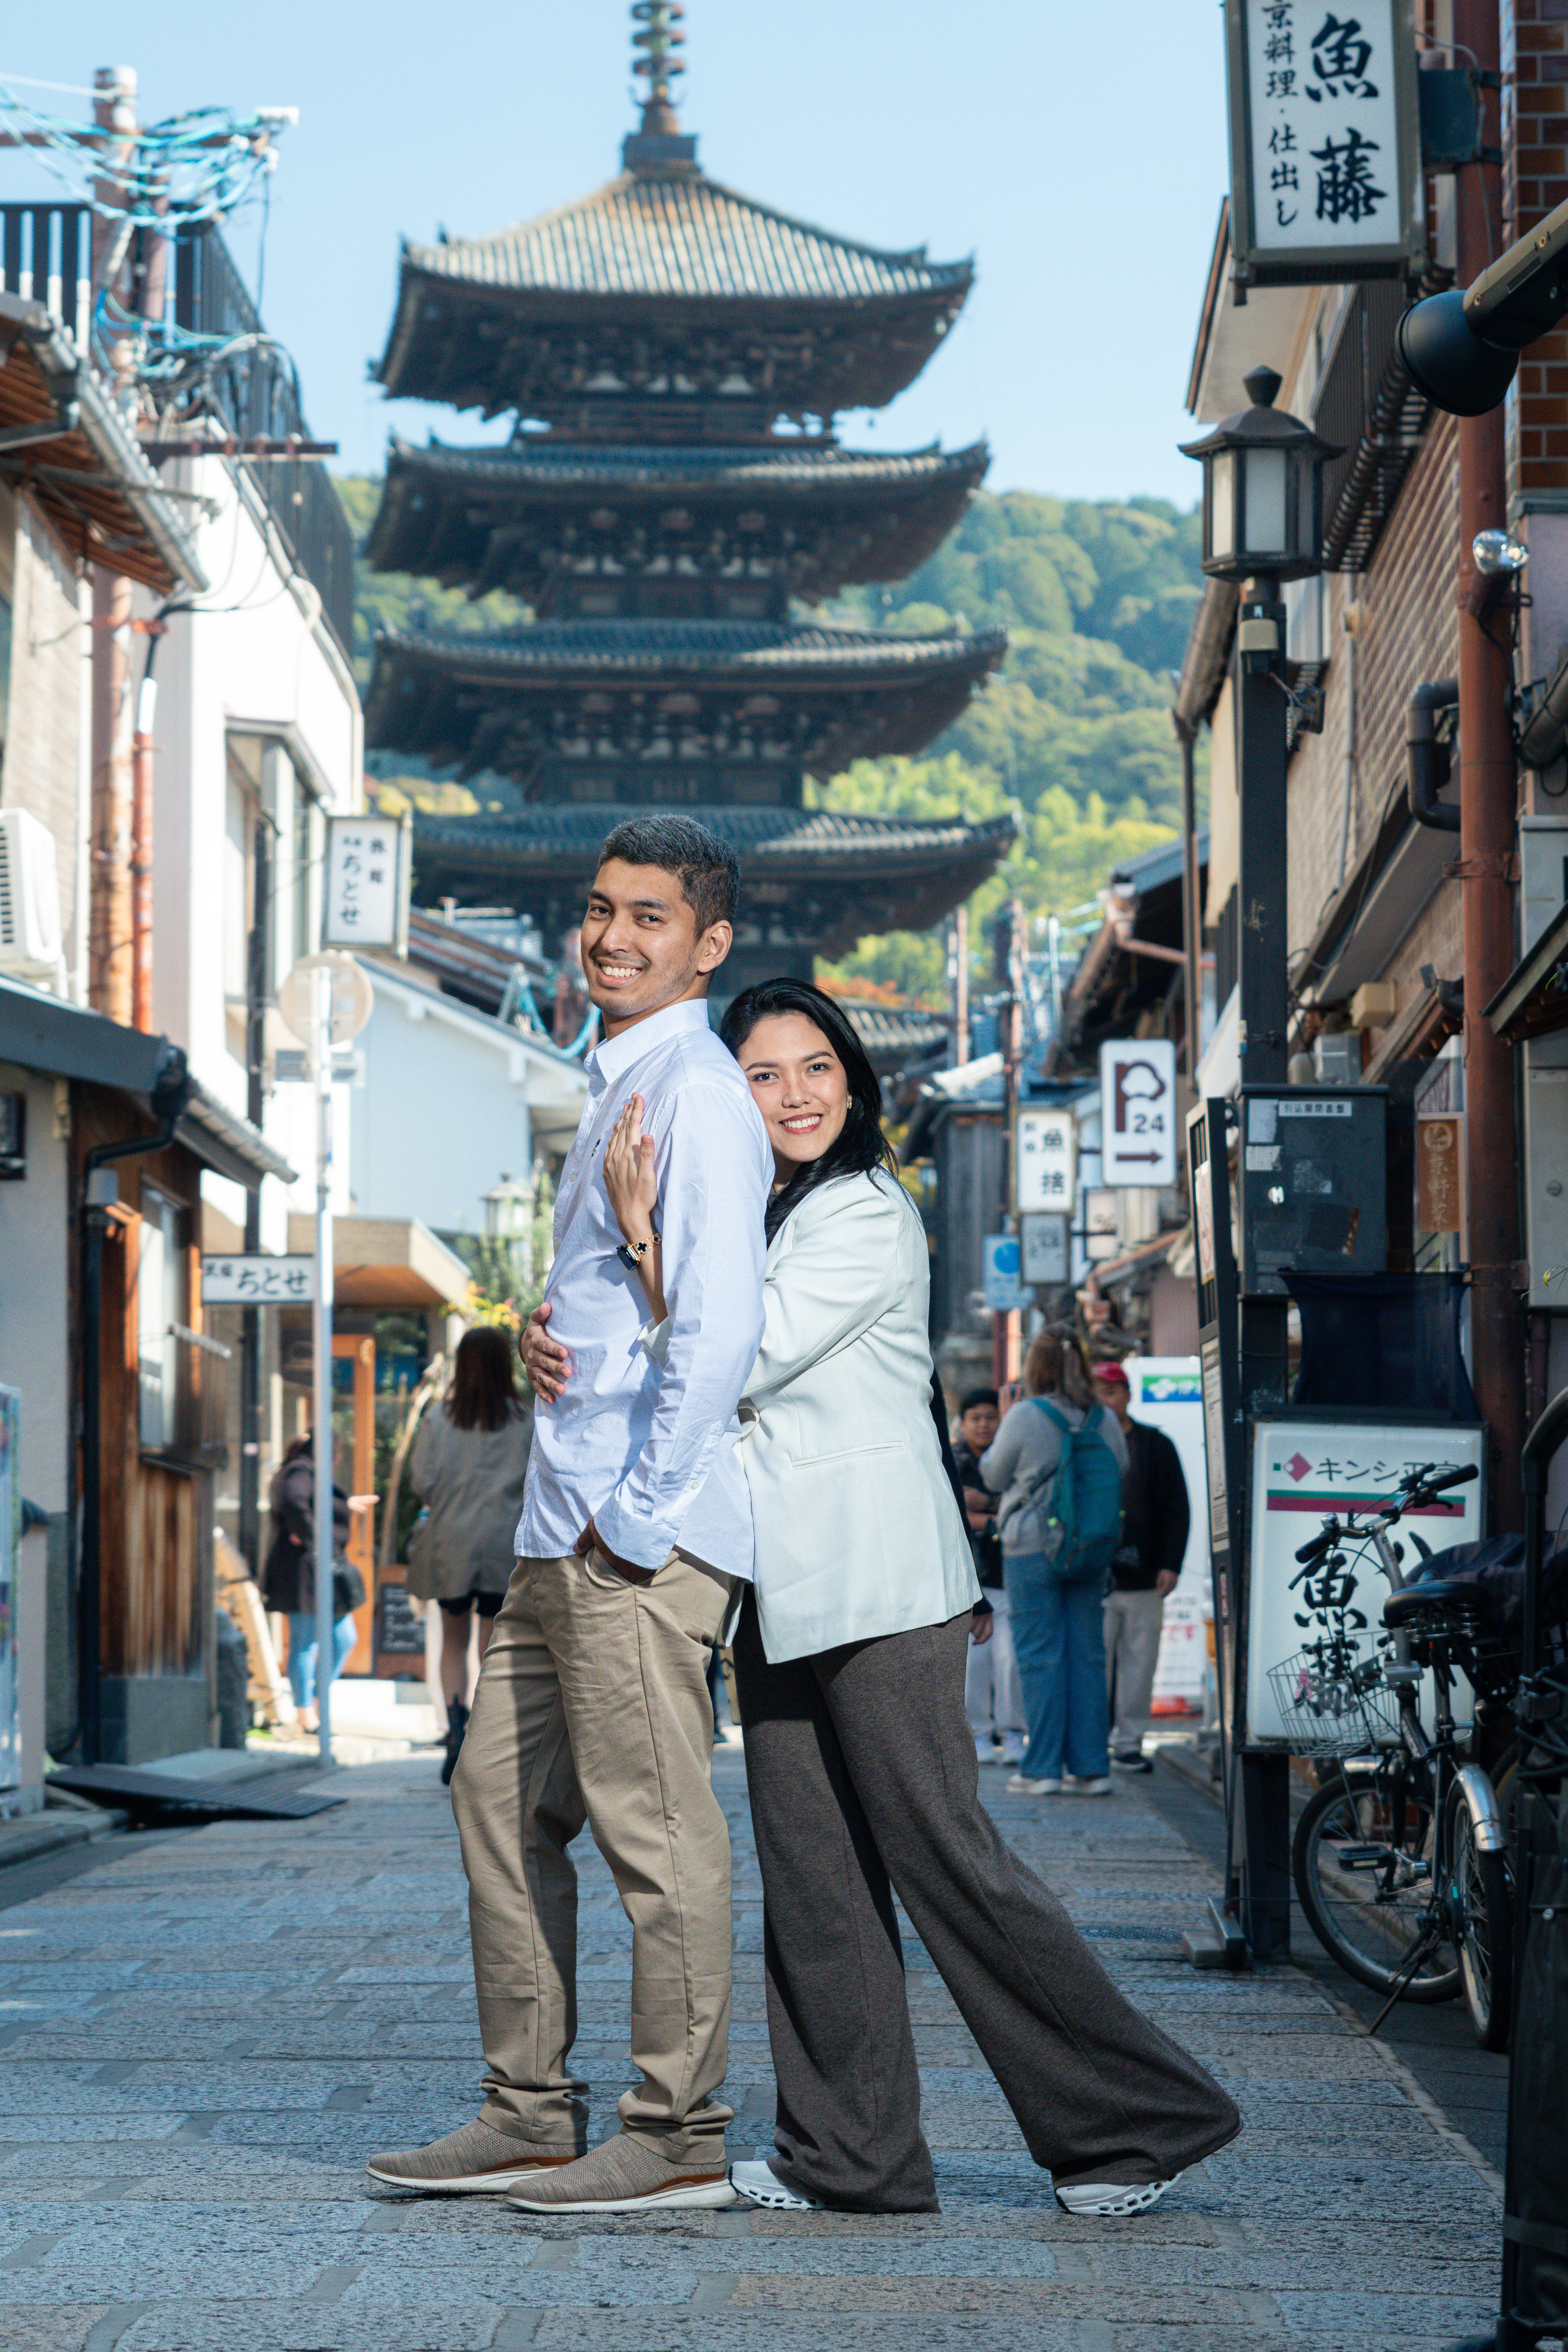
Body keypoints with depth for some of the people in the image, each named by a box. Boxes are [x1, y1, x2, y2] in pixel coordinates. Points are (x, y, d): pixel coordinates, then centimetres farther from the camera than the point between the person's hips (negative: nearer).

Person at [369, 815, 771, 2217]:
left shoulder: (695, 1091, -12)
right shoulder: (622, 1084, 20)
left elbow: (720, 1328, -20)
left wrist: (636, 1519, -19)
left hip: (641, 1531, -10)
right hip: (569, 1522, 10)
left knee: (652, 1824, -5)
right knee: (504, 1798, 12)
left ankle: (680, 2138, 2)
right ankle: (532, 2115, 19)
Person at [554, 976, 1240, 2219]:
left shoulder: (869, 1216, -10)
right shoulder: (760, 1218, 18)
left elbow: (736, 1362, -16)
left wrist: (644, 1228, -17)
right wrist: (562, 1343, -1)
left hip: (878, 1581, -8)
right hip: (785, 1589, 9)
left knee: (941, 1855, -8)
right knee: (810, 1871, 6)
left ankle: (1140, 2115, 1)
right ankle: (846, 2154, 12)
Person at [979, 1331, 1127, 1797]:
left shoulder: (1024, 1417, -10)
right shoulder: (1104, 1420, 3)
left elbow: (994, 1475, 1)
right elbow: (1119, 1473, 13)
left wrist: (1003, 1422, 15)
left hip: (1033, 1548, -4)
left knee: (1039, 1656, 0)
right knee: (1087, 1655, 8)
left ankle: (1043, 1769, -1)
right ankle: (1091, 1768, 9)